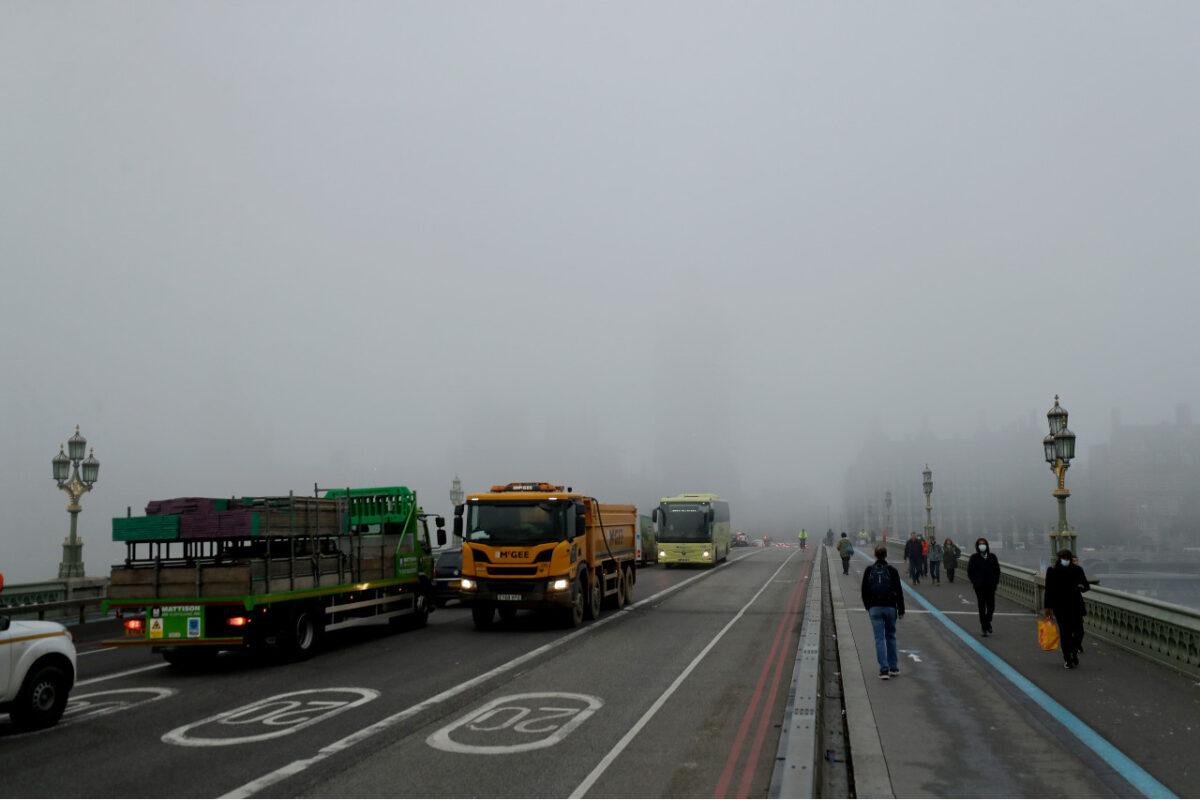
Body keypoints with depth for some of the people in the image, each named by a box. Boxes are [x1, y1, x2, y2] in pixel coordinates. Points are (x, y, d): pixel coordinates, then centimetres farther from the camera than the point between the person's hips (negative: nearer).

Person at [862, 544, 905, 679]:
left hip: (874, 608, 0)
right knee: (890, 636, 14)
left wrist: (867, 607, 20)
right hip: (890, 607, 0)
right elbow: (899, 591, -2)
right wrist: (901, 610, 5)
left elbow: (864, 591, 7)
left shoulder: (869, 570, 2)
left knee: (879, 638, 0)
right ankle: (893, 667, 18)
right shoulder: (892, 570, -2)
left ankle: (884, 669, -8)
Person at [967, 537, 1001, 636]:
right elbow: (970, 571, 3)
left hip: (991, 586, 2)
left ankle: (987, 622, 28)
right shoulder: (974, 557, -1)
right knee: (982, 606, 1)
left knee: (991, 606, 2)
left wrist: (996, 581, 2)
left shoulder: (992, 557, 5)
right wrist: (974, 581, -5)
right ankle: (985, 628, 7)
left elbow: (997, 570, 11)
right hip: (979, 587, -2)